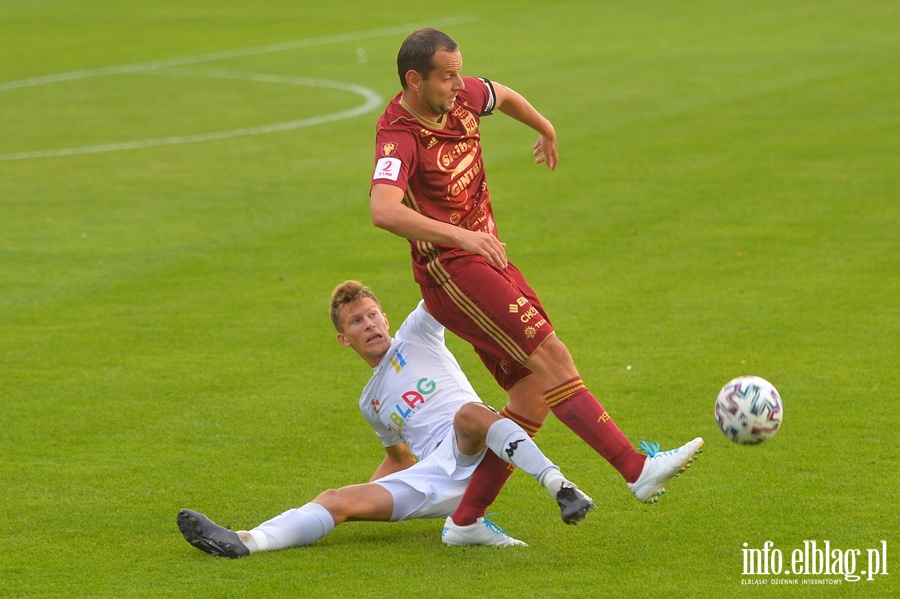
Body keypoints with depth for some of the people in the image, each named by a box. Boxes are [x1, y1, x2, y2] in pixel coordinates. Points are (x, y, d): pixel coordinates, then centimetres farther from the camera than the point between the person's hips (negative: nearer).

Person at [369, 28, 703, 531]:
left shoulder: (461, 98, 5)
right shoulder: (399, 138, -19)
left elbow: (504, 95, 30)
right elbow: (384, 210, -38)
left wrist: (546, 130, 45)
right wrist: (459, 236, -46)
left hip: (488, 259, 9)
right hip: (452, 272, -9)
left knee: (535, 393, 3)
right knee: (551, 359, -19)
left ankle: (466, 520, 7)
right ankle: (638, 469, -22)